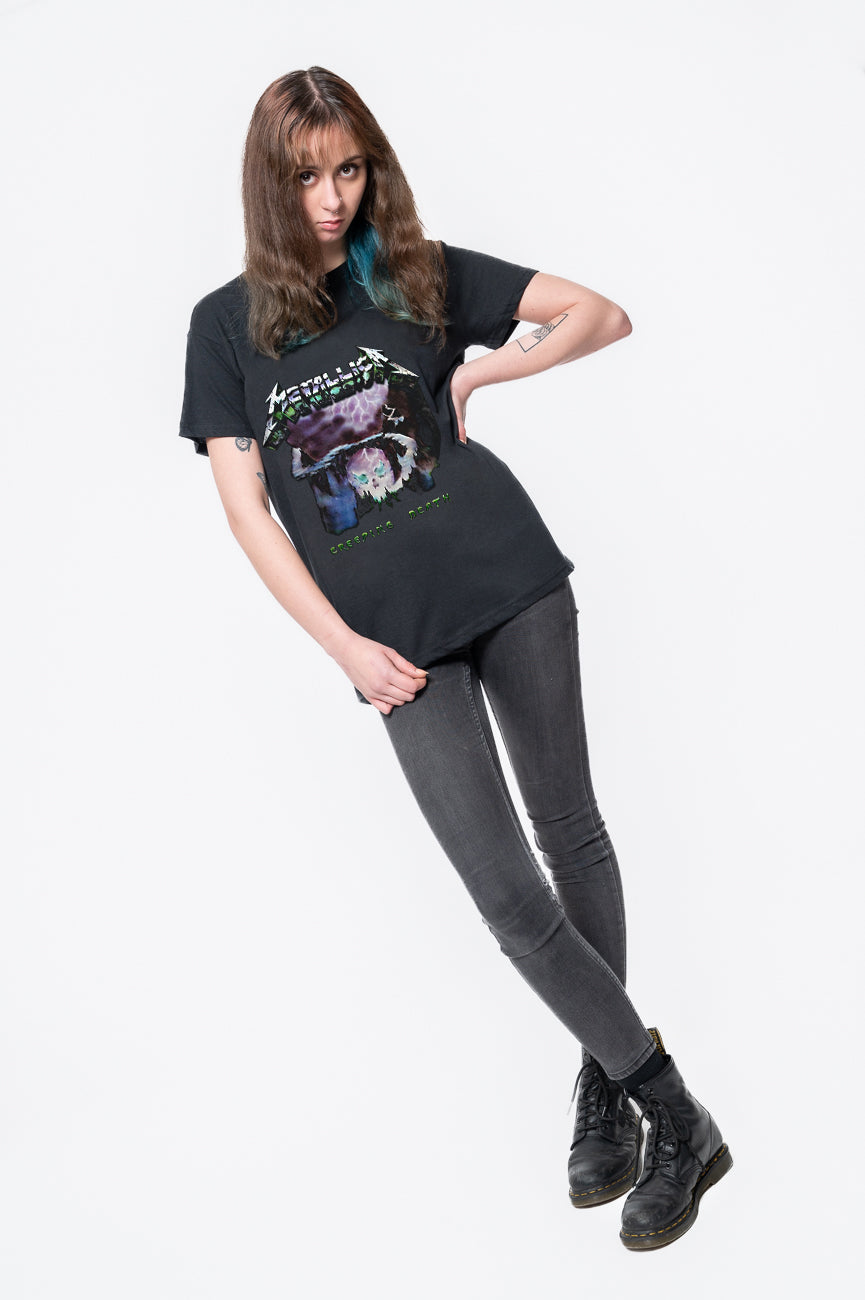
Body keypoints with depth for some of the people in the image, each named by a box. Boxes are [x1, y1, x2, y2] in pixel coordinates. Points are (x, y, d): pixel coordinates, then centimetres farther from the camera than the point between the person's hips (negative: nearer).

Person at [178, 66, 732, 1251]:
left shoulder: (423, 275, 8)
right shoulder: (227, 325, 7)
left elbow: (602, 316, 8)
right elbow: (245, 506, 2)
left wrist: (484, 371, -5)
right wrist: (346, 648, -6)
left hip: (508, 578, 1)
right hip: (396, 638, 0)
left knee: (571, 831, 9)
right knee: (508, 895, -4)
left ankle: (604, 1083, 28)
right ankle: (675, 1118, 8)